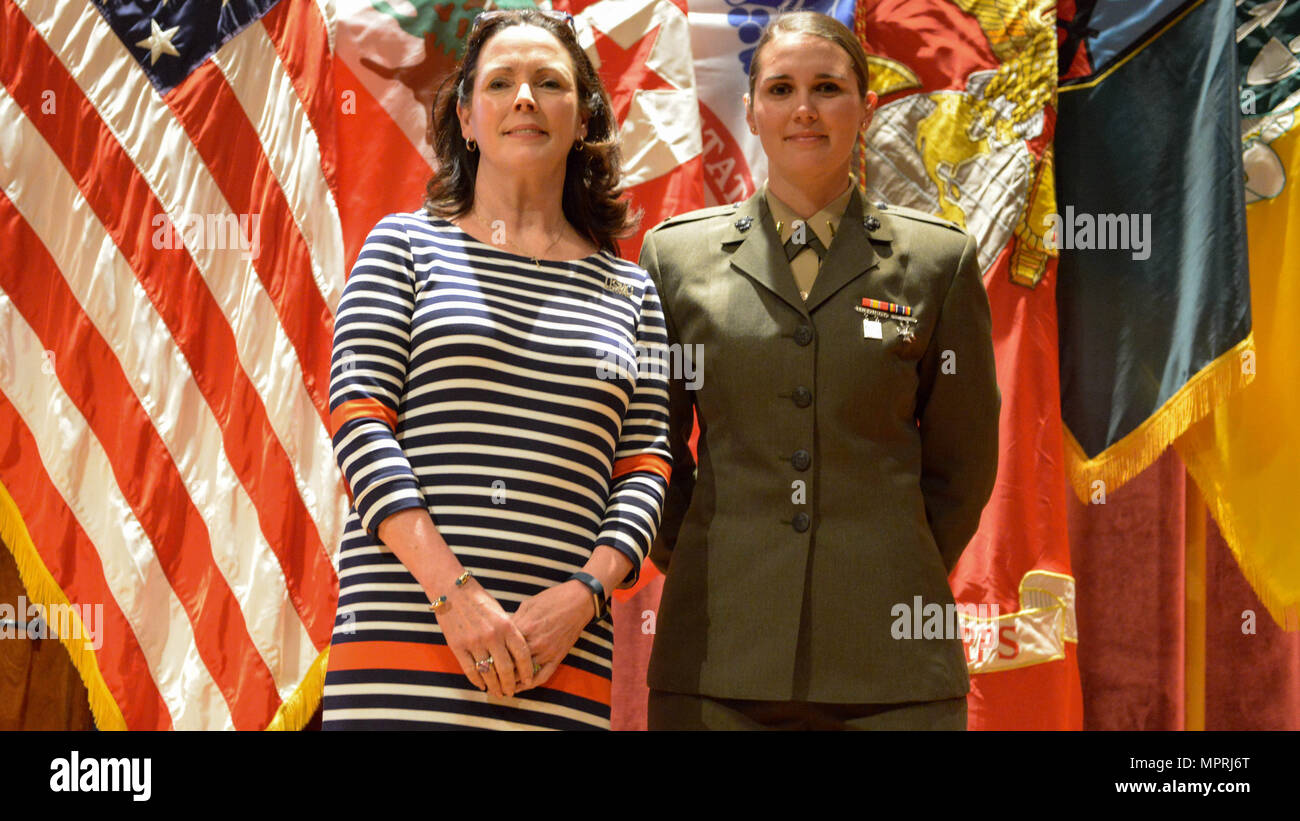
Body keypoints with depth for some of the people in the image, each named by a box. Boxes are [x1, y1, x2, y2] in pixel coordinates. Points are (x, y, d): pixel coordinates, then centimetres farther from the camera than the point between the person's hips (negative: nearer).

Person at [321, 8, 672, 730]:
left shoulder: (628, 290, 15)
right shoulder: (405, 245, 9)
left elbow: (646, 466, 11)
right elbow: (359, 419, -2)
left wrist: (584, 592, -8)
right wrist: (451, 591, -13)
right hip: (405, 629, -2)